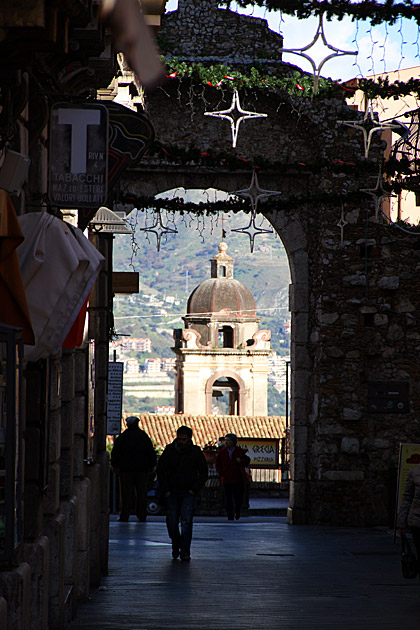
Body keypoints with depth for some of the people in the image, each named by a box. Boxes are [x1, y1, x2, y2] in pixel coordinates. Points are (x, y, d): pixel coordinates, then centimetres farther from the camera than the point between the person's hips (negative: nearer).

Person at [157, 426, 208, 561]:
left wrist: (194, 489, -3)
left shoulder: (196, 452, 1)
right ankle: (176, 546, 26)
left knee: (186, 522, -12)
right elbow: (161, 471, 7)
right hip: (172, 493, 2)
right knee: (172, 522, 1)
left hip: (188, 494, -1)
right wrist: (165, 490, -1)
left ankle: (185, 552, -11)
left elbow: (203, 473, 6)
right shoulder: (169, 451, 2)